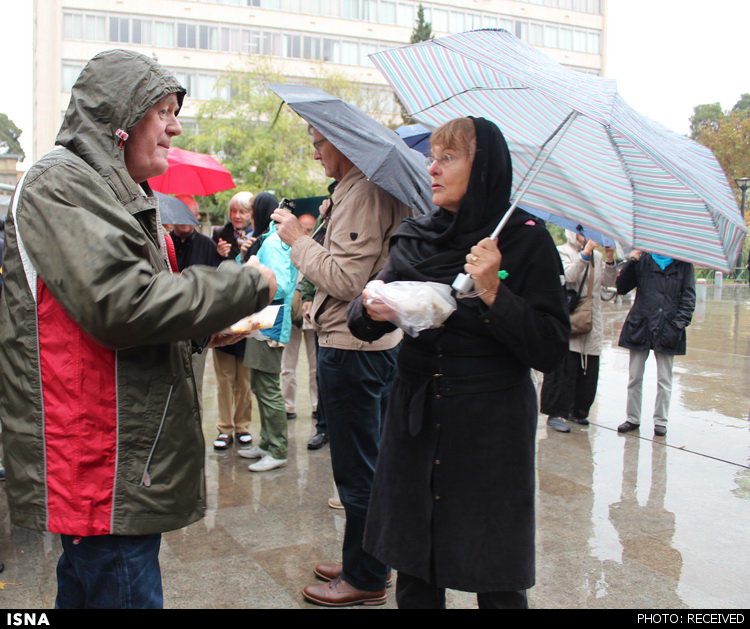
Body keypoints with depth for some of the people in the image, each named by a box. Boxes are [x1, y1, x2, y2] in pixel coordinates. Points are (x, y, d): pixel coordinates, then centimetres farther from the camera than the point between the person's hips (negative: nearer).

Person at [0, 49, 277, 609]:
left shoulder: (114, 191, 20)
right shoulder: (61, 184, -13)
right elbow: (121, 303, -26)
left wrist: (210, 328, 12)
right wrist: (244, 286, -16)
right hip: (101, 465, -10)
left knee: (87, 580, 21)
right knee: (125, 588, -4)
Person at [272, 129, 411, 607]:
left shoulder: (362, 194, -18)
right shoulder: (382, 189, 14)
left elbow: (345, 279, -24)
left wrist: (299, 239, -12)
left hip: (352, 348, -11)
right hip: (380, 340, 11)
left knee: (357, 471, 1)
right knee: (370, 463, 19)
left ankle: (364, 580, 15)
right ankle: (368, 563, 33)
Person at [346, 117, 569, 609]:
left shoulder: (525, 240, -7)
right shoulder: (415, 239, 6)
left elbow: (551, 351, -12)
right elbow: (361, 323, 9)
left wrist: (494, 294, -23)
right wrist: (371, 310, -13)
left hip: (492, 431, -3)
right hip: (415, 422, 4)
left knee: (498, 585, 7)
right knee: (413, 577, 12)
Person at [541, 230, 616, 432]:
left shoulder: (596, 256, 16)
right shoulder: (562, 252, -2)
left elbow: (608, 281, 9)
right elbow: (569, 275, -19)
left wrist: (609, 258, -2)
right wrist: (585, 252, -20)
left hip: (591, 323, 6)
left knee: (588, 369, 8)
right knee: (564, 368, -6)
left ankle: (578, 411, 22)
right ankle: (556, 413, 2)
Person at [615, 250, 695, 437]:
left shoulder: (683, 264, 6)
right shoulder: (642, 260, 8)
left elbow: (688, 296, 2)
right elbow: (621, 288, 5)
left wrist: (680, 323, -9)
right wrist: (630, 263, -8)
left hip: (666, 328, -1)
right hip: (640, 325, 1)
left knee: (664, 380, 5)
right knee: (634, 377, 7)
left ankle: (660, 421, 16)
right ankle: (633, 418, 18)